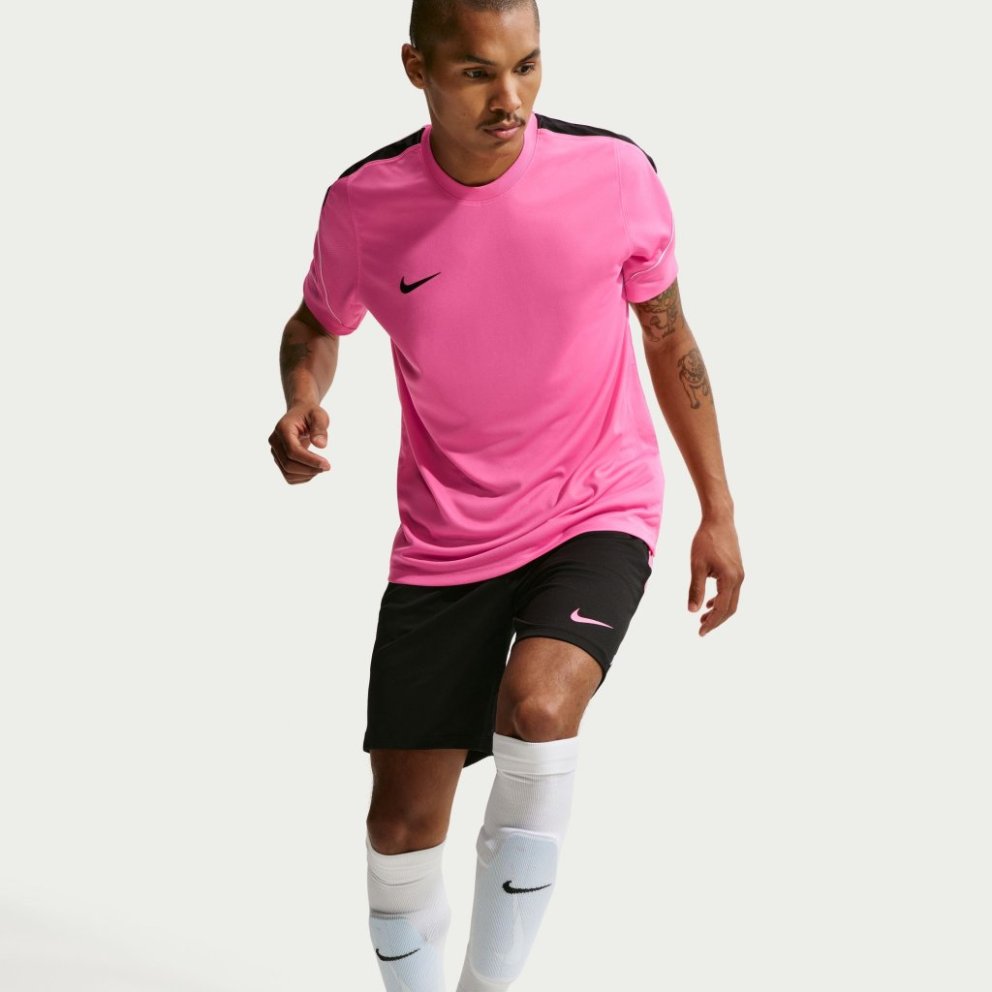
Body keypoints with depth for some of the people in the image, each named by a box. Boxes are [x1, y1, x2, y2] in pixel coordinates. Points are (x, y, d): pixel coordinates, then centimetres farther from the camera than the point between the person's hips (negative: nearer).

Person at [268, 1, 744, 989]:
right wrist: (302, 397, -14)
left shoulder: (615, 175, -12)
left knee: (538, 704, -30)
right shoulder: (362, 204, -11)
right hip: (444, 539, 2)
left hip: (597, 511, -2)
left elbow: (668, 334, 3)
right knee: (402, 820, 2)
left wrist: (719, 512, 5)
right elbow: (317, 323, 9)